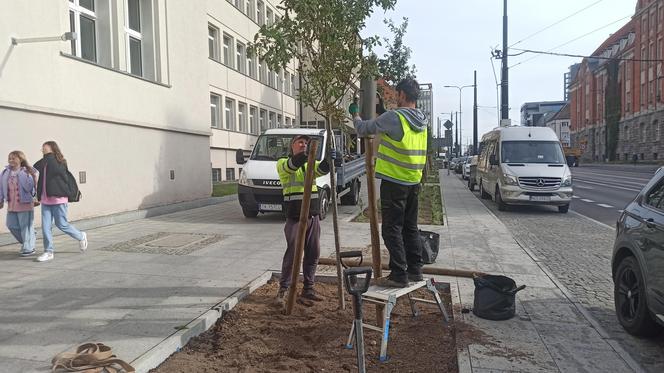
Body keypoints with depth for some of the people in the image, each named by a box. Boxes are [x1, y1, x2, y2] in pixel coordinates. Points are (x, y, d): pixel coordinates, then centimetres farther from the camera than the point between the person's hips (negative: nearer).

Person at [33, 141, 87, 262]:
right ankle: (48, 252, 11)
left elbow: (54, 169, -30)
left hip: (58, 199, -6)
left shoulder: (60, 163, -9)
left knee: (62, 225, 1)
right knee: (45, 226, 2)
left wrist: (48, 154, -23)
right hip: (45, 200, 6)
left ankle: (81, 237, 25)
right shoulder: (43, 163, 10)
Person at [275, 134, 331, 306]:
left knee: (313, 254, 6)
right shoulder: (283, 163, 2)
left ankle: (308, 289, 17)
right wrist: (307, 154, -42)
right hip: (295, 217, -5)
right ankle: (283, 290, 7)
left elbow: (322, 169, -5)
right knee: (292, 253, -5)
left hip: (313, 216, 5)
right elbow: (292, 165, -23)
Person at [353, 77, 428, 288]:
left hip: (394, 182, -8)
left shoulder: (394, 117, -16)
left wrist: (357, 119, 15)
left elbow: (364, 129, -5)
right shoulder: (421, 121, 8)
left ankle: (399, 275, 0)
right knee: (410, 227, 16)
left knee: (392, 229, -1)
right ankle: (415, 270, 23)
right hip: (414, 181, 8)